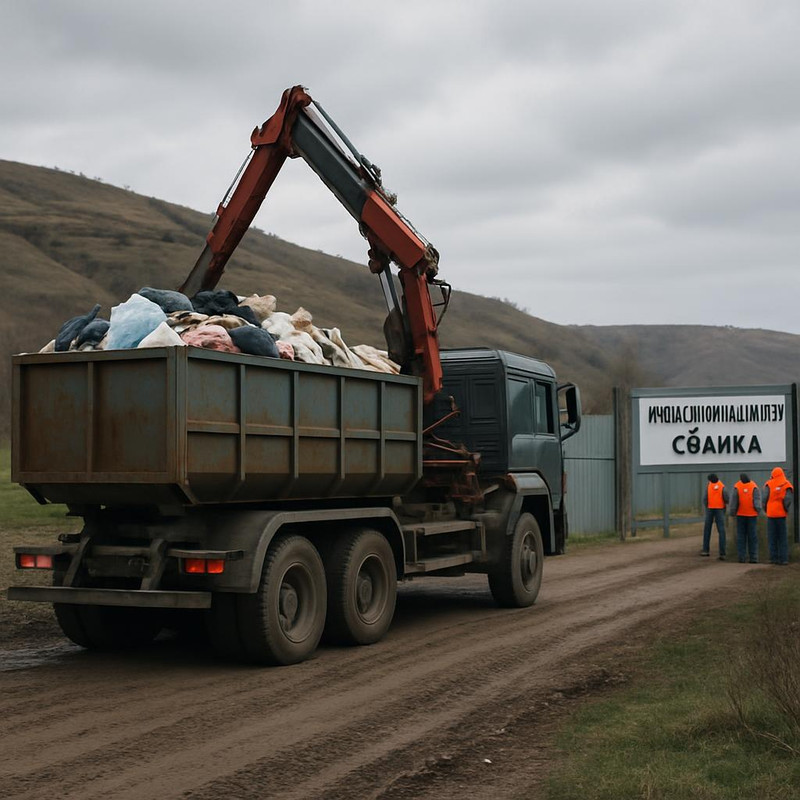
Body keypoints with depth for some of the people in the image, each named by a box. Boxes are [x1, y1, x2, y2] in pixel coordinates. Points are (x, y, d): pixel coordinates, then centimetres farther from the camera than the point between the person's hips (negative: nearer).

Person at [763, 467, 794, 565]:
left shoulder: (769, 484, -2)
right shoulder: (787, 485, -1)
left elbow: (765, 498, -8)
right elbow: (788, 499, -12)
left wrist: (766, 510, 4)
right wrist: (786, 509, 4)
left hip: (771, 514, 0)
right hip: (781, 514, 0)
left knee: (772, 537, 5)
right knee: (783, 537, 7)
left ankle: (773, 558, 1)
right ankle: (783, 558, 3)